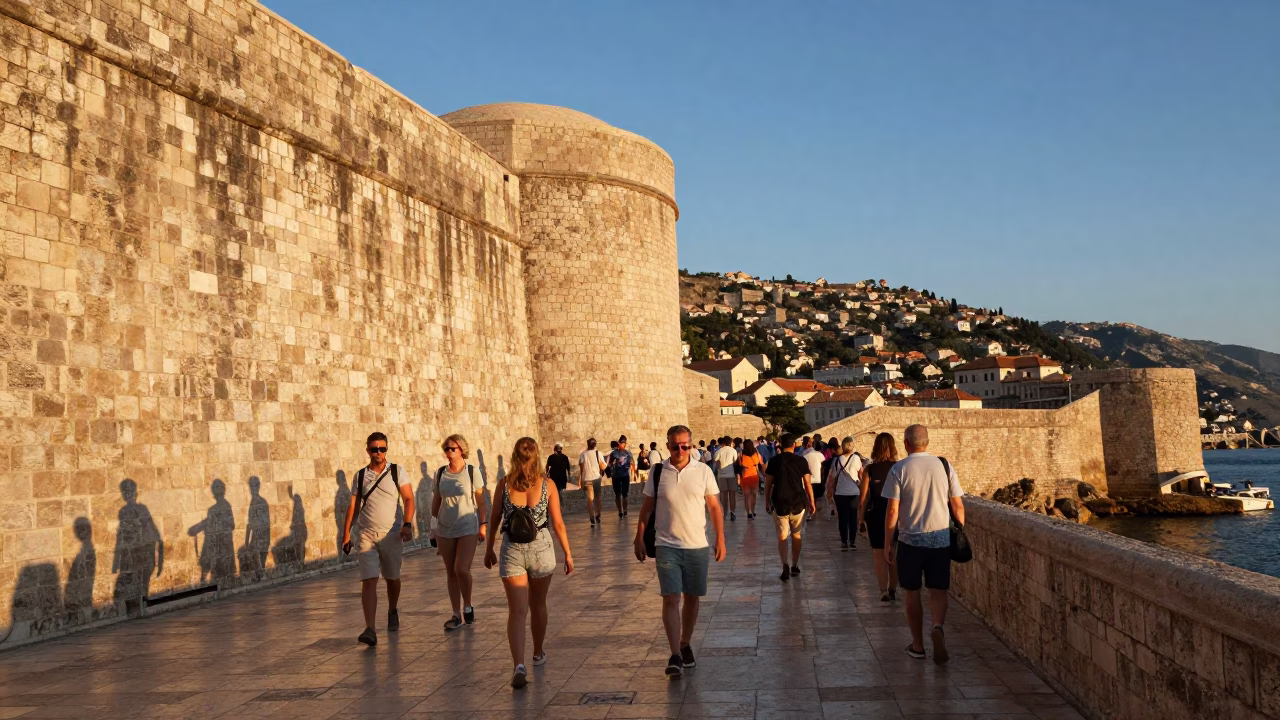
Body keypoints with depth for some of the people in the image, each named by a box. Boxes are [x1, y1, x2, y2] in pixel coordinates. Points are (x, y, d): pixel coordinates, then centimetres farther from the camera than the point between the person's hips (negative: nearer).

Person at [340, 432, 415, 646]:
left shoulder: (396, 471, 0)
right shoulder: (360, 475, 6)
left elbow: (408, 499, -6)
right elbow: (353, 505, 11)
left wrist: (407, 524, -19)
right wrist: (346, 533, 6)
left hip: (392, 535, 0)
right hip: (367, 536, 0)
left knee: (392, 579, 14)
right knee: (369, 581, -11)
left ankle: (392, 612, 41)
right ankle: (369, 629, -17)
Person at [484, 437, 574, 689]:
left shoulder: (504, 483, -5)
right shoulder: (546, 484, -6)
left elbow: (494, 519, 2)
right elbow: (558, 523, -3)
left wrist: (489, 549, 16)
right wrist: (568, 554, 6)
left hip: (512, 550, -1)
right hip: (541, 547, 1)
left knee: (517, 611, -2)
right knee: (538, 605, 21)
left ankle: (519, 666, -18)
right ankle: (538, 653, 40)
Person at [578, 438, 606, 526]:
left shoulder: (582, 454, -3)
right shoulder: (598, 453, -4)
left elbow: (581, 468, -1)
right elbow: (603, 467, -6)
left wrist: (580, 480, 7)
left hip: (587, 478, -1)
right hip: (596, 477, 1)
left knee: (590, 499, 2)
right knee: (597, 497, 20)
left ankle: (592, 518, -10)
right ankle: (597, 515, 29)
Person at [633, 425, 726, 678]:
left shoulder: (704, 471, 0)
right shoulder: (657, 473, 0)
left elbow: (714, 507, 4)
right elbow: (646, 507, 6)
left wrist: (720, 539, 1)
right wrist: (639, 538, 4)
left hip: (697, 546, 1)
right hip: (666, 546, -1)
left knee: (692, 598, 10)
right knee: (670, 599, -8)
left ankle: (685, 645, 28)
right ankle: (675, 655, -7)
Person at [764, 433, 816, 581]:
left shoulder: (774, 461, -2)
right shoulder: (801, 461, -3)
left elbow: (768, 483, 0)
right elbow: (807, 483, -2)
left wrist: (767, 501, 11)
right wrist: (811, 502, 7)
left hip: (780, 503, -1)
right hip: (798, 503, 1)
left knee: (782, 536, 4)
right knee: (796, 534, 16)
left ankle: (785, 565, -15)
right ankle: (794, 566, 22)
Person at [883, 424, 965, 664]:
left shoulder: (899, 469, -7)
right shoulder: (945, 466, 1)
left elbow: (892, 510, -8)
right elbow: (958, 506, 4)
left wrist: (887, 543, 0)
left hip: (910, 539, -2)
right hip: (941, 538, 2)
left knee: (912, 593, 11)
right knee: (938, 591, 9)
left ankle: (917, 645, 17)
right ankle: (938, 627, -18)